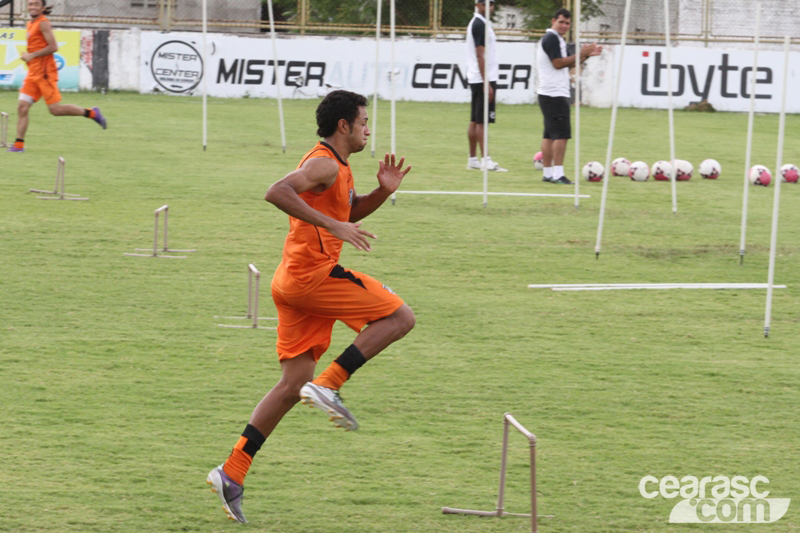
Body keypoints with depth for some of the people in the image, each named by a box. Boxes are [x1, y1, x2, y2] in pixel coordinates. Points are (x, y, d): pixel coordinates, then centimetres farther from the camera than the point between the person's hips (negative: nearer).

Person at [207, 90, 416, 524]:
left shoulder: (336, 168, 21)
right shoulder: (324, 164, -10)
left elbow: (351, 212, 35)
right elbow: (277, 192, -26)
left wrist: (383, 191, 16)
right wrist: (333, 226, -28)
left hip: (295, 282, 10)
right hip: (313, 273, -10)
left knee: (292, 383, 8)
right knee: (399, 317, -5)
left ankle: (232, 473, 3)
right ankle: (329, 385, -11)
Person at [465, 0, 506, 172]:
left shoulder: (478, 23, 17)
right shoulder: (480, 25, -13)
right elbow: (480, 55, -18)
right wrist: (487, 84, -20)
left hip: (476, 79, 10)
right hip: (483, 79, -10)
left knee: (475, 121, 11)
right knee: (481, 121, -10)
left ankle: (472, 159, 14)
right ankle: (486, 160, -11)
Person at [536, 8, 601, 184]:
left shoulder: (556, 39, 21)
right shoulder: (551, 38, -10)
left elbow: (568, 64, 22)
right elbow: (558, 63, -17)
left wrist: (587, 55, 13)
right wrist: (580, 54, -13)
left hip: (549, 95, 11)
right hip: (555, 95, -11)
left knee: (550, 135, 10)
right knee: (561, 134, -14)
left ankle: (548, 173, 12)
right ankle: (558, 174, -17)